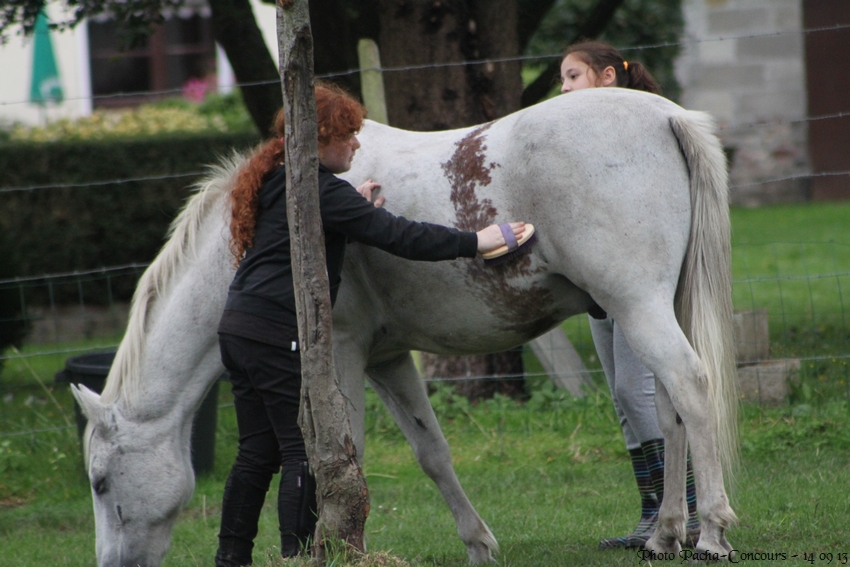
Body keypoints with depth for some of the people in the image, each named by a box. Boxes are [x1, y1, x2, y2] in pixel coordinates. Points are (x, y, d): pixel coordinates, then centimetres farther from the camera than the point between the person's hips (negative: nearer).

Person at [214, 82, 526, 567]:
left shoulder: (274, 181, 17)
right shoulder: (320, 190, -12)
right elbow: (398, 236, -16)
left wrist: (355, 208, 17)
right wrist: (475, 242, -12)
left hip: (240, 327, 10)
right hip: (280, 335, -10)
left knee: (259, 453, 13)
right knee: (304, 449, -5)